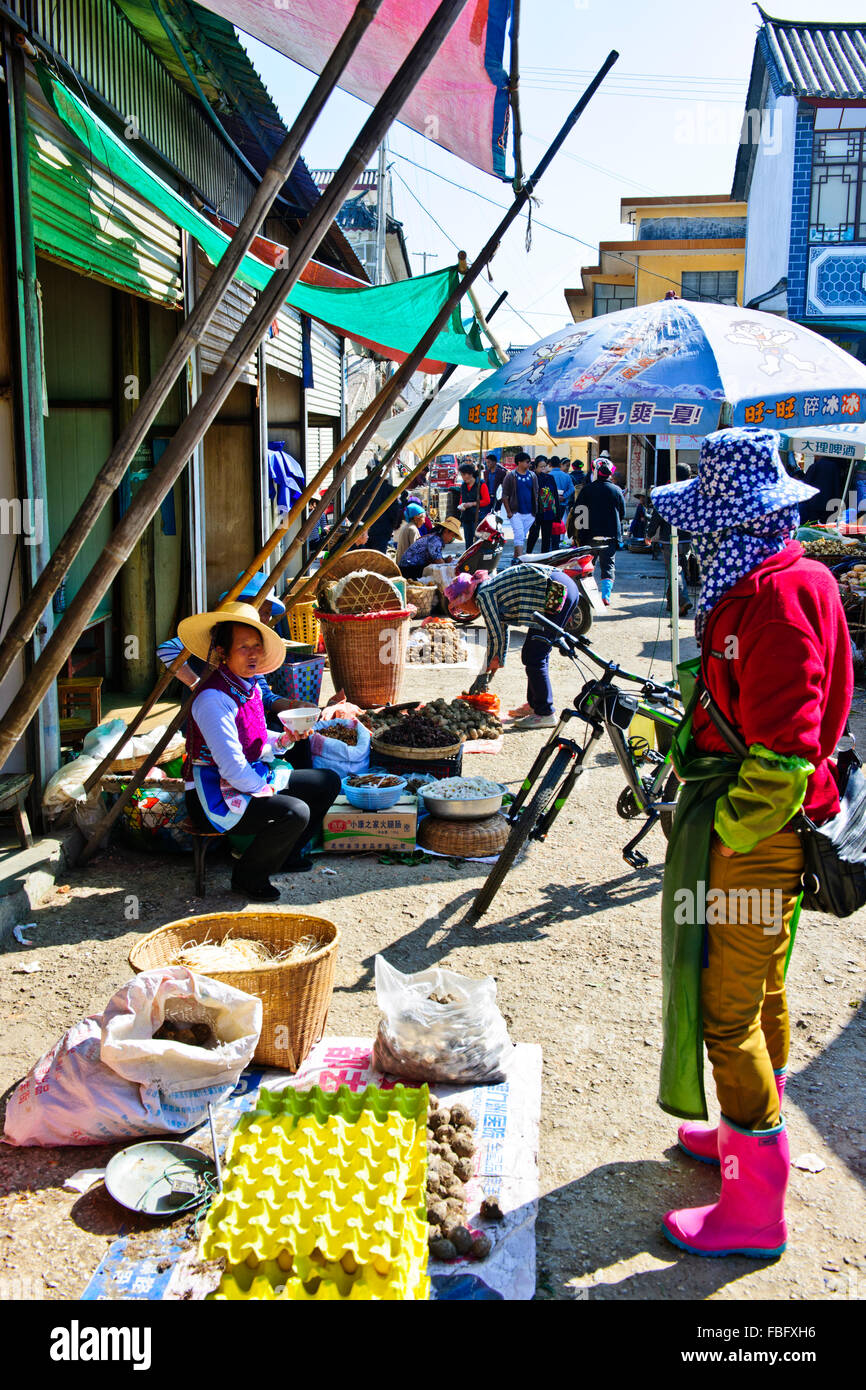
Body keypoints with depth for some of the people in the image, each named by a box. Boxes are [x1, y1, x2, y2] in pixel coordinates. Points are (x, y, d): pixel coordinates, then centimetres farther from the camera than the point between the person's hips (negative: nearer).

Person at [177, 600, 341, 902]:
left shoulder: (251, 686, 6)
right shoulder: (213, 699, -24)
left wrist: (284, 739, -2)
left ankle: (288, 855, 27)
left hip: (254, 780, 10)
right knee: (294, 813, -30)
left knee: (327, 782, 13)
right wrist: (267, 791, -14)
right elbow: (232, 767, -26)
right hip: (214, 796, -10)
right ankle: (248, 877, -5)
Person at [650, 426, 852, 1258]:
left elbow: (784, 750, -26)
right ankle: (749, 1133, 42)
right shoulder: (757, 583, 11)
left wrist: (727, 838, -19)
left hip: (755, 836, -10)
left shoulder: (778, 596, -22)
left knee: (727, 1012, -2)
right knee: (759, 993, 23)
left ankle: (754, 1208, 10)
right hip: (758, 828, 10)